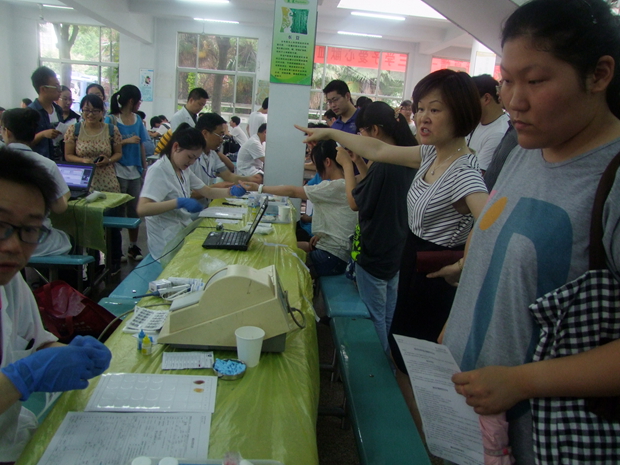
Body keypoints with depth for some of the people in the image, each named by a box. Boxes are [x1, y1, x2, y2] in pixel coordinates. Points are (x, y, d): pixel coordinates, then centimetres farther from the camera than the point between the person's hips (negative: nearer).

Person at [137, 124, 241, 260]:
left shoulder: (184, 170, 9)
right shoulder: (158, 171, -16)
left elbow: (208, 192, 13)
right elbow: (142, 209, -27)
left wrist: (231, 192, -4)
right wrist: (179, 202, -33)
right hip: (167, 244, -8)